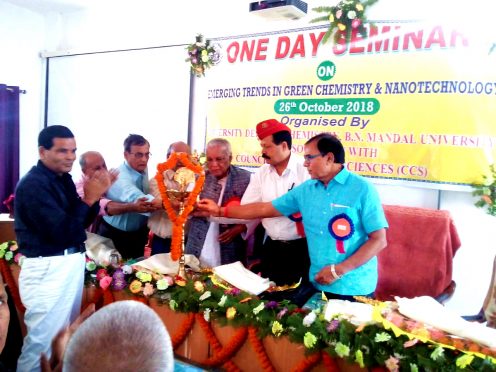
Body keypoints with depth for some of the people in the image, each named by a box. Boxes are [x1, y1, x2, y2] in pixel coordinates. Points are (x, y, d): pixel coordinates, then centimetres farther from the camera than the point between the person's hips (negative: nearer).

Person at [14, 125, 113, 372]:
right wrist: (88, 199, -19)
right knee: (44, 341, 0)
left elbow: (82, 222, 12)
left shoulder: (63, 178, 9)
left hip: (71, 263, 9)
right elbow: (61, 232, -23)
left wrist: (95, 196, -4)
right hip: (48, 269, -9)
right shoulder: (33, 184, -17)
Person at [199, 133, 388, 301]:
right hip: (318, 284, 5)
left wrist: (339, 270, -17)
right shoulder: (305, 190, 4)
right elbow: (265, 209, 8)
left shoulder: (362, 189, -12)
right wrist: (220, 210, 7)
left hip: (354, 288, -5)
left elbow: (379, 240, -13)